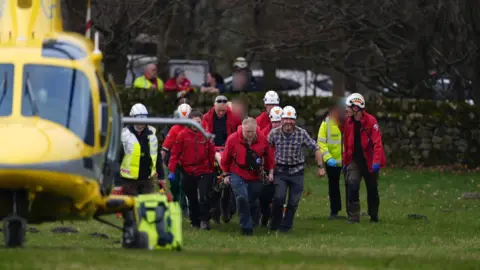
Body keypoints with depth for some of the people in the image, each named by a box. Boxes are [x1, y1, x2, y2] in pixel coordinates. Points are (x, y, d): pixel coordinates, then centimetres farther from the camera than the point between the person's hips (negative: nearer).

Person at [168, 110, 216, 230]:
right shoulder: (183, 135, -5)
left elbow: (212, 154, 5)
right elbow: (175, 153, -4)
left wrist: (212, 170, 6)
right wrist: (172, 170, -8)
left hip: (204, 172, -1)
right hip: (187, 173, 1)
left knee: (204, 197, -12)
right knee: (192, 199, 11)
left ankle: (204, 220, -1)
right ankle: (195, 222, 23)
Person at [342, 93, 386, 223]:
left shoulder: (371, 121, -14)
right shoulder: (349, 123, 4)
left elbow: (377, 142, -18)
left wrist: (376, 161, -25)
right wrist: (345, 161, 14)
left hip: (369, 161, -3)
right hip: (354, 160, 3)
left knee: (372, 189, 11)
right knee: (352, 184, -17)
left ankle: (374, 216, 31)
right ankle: (353, 216, -15)